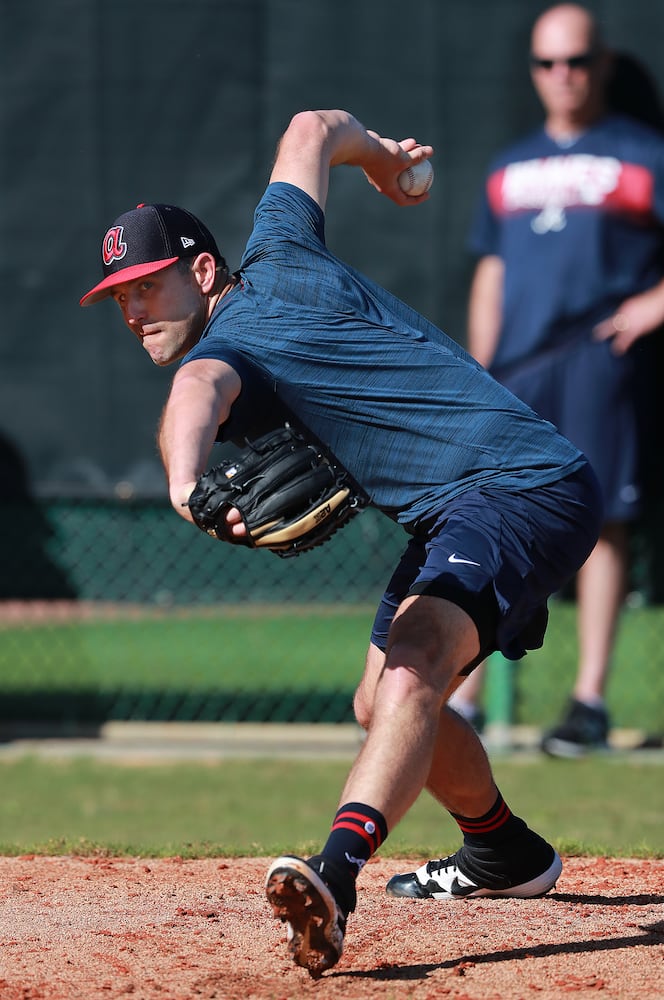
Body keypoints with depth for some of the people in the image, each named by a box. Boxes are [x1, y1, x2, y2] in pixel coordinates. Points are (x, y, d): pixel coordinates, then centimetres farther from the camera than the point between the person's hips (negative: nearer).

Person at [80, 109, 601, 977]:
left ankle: (339, 870, -59)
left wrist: (184, 481, -58)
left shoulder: (228, 349, -12)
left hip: (525, 488, -11)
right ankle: (505, 855, 43)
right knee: (383, 705, 23)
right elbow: (313, 130, 29)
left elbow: (198, 388, -38)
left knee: (411, 669, -35)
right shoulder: (279, 258, 14)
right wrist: (377, 152, 50)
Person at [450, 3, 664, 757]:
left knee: (600, 519, -9)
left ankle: (590, 698, -6)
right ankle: (460, 701, 3)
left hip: (602, 354, -4)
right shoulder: (510, 169, 22)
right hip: (518, 368, 4)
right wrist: (480, 379, 13)